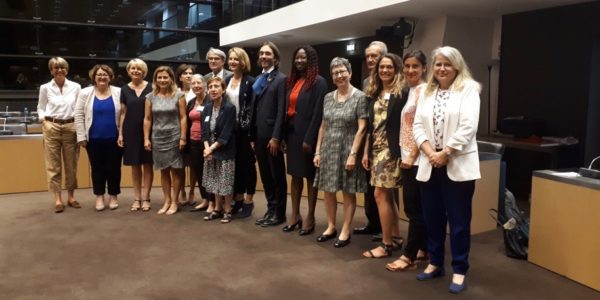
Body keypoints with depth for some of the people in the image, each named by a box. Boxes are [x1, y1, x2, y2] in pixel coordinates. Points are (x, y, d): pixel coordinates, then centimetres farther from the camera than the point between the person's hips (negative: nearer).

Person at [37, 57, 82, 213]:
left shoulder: (76, 87, 2)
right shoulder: (45, 88, 3)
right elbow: (41, 107, 10)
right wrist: (44, 122, -3)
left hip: (71, 127, 1)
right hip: (52, 128, 0)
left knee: (71, 164, 7)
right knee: (53, 165, 1)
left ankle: (71, 197, 18)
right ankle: (58, 199, 7)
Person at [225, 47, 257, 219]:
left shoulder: (250, 81, -9)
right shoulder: (227, 80, 10)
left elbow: (253, 107, -12)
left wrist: (251, 130, -16)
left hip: (245, 129, -6)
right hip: (230, 128, 6)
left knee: (248, 164, 4)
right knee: (235, 164, 12)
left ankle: (248, 201, 14)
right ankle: (238, 198, 24)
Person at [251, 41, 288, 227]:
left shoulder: (281, 79, -6)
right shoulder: (258, 80, 15)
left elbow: (281, 111, -13)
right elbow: (255, 109, 13)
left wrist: (276, 137, -18)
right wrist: (253, 135, 10)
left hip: (272, 135, -7)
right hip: (259, 134, 7)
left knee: (277, 175, 3)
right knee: (265, 175, 12)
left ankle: (279, 213, 13)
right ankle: (270, 209, 23)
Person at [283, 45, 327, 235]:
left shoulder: (318, 82, -8)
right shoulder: (293, 81, 12)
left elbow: (317, 113, -13)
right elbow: (288, 108, 11)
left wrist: (309, 138, -17)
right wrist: (284, 134, 5)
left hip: (307, 134, -7)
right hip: (292, 132, 7)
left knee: (310, 176, 3)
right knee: (295, 174, 11)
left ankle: (310, 218, 12)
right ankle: (295, 215, 20)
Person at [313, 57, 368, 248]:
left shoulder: (359, 97, -7)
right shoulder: (328, 97, 8)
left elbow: (362, 128, -11)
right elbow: (323, 126, 11)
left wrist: (353, 154, -16)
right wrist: (317, 151, 6)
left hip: (347, 151, -5)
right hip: (328, 150, 5)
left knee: (348, 192, 4)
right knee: (328, 190, 10)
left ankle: (345, 232, 15)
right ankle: (331, 227, 25)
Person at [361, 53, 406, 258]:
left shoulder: (402, 94, -7)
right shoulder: (374, 94, 13)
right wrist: (366, 151, 12)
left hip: (391, 149, -7)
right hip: (376, 149, 7)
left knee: (380, 195, -7)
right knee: (387, 196, 11)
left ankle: (386, 244, 3)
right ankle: (395, 238, 23)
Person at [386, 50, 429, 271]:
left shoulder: (423, 90, -12)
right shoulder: (411, 90, 15)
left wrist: (412, 156, -17)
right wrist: (405, 155, 12)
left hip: (416, 158, -9)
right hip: (407, 157, 9)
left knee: (415, 208, -2)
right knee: (413, 207, 13)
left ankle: (409, 256, 5)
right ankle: (423, 249, 24)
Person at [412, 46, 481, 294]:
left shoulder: (469, 89, -2)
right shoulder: (426, 92, 13)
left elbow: (468, 127, -12)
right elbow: (418, 126, 6)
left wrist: (445, 153, -14)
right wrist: (429, 152, -9)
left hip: (458, 165, -4)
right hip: (430, 165, 5)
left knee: (459, 220, 2)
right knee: (432, 218, 12)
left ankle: (459, 270, 14)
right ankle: (435, 263, 27)